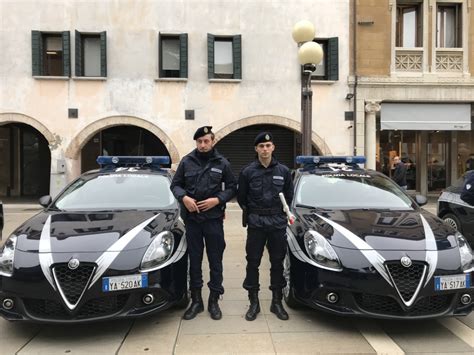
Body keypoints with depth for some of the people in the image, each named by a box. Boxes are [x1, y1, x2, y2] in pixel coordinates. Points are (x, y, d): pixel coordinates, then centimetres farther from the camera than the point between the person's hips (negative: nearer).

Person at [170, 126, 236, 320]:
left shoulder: (222, 163, 1)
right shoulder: (186, 162, 2)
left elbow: (231, 187, 5)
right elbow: (175, 185, 7)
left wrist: (217, 199, -12)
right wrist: (184, 197, -12)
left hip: (214, 219, -1)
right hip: (192, 219, 1)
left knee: (215, 261, 7)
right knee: (194, 261, 11)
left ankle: (214, 301, 21)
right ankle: (196, 301, 24)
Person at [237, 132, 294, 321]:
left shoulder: (283, 171, 2)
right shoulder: (248, 171, -2)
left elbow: (289, 196, 12)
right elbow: (241, 197, 6)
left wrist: (278, 213, 12)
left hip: (278, 223, 1)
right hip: (255, 223, -1)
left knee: (277, 263, 9)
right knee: (253, 262, 4)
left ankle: (277, 302, 22)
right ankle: (254, 302, 17)